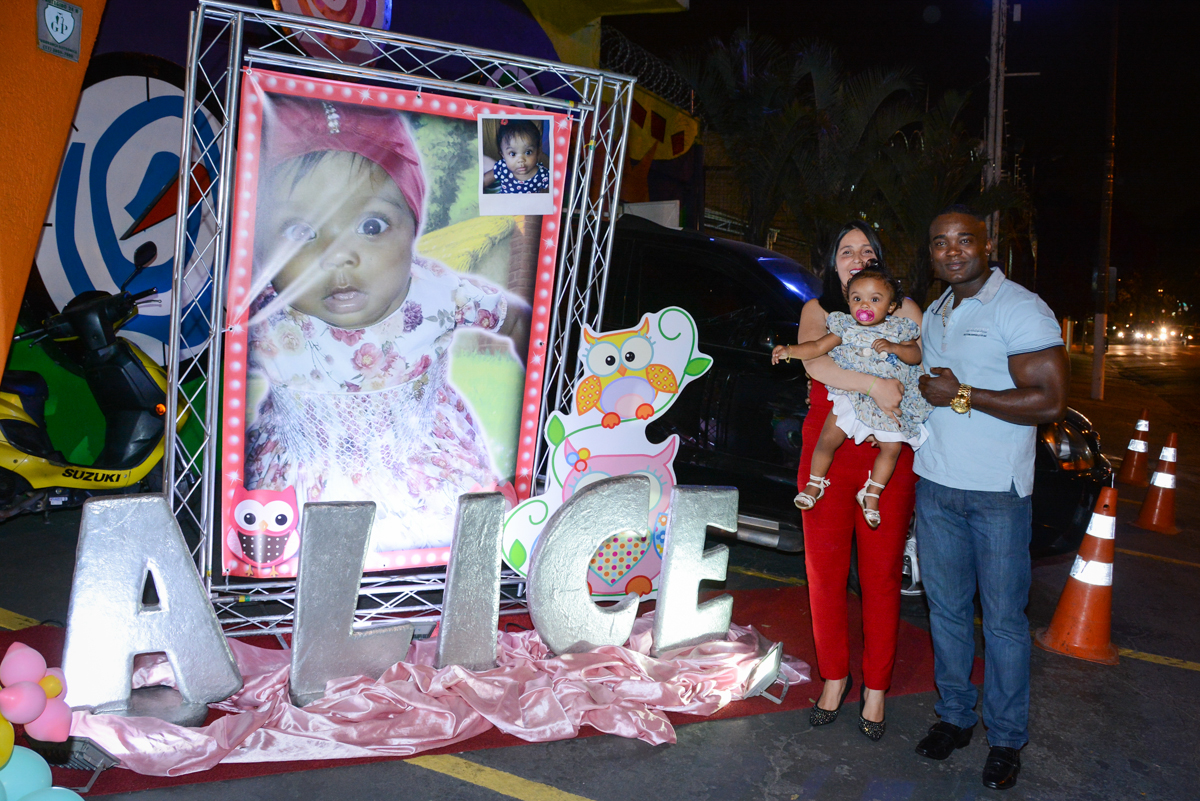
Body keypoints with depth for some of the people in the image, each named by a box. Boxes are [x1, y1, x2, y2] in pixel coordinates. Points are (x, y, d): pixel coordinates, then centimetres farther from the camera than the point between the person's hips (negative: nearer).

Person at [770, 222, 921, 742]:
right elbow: (814, 362, -12)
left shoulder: (902, 310, 11)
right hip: (826, 454, 1)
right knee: (824, 571, 6)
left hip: (887, 458, -1)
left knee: (881, 574, 2)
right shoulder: (818, 310, 9)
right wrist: (874, 384, -23)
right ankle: (834, 678, 25)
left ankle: (875, 689, 18)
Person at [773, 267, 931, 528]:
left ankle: (871, 493, 12)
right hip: (851, 397, 0)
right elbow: (818, 346, -2)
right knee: (828, 439, -6)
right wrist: (790, 350, -14)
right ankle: (816, 482, 15)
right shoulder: (845, 328, 0)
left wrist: (894, 347, -22)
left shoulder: (898, 330, 0)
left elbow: (916, 355, -5)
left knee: (892, 447, -4)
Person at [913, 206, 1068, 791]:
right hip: (935, 484, 7)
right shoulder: (934, 315, 13)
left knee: (1003, 618, 4)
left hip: (997, 493, -6)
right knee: (946, 607, 14)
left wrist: (961, 396, -18)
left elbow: (1050, 401, -18)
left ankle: (1006, 738, 19)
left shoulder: (1020, 309, -11)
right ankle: (955, 715, 28)